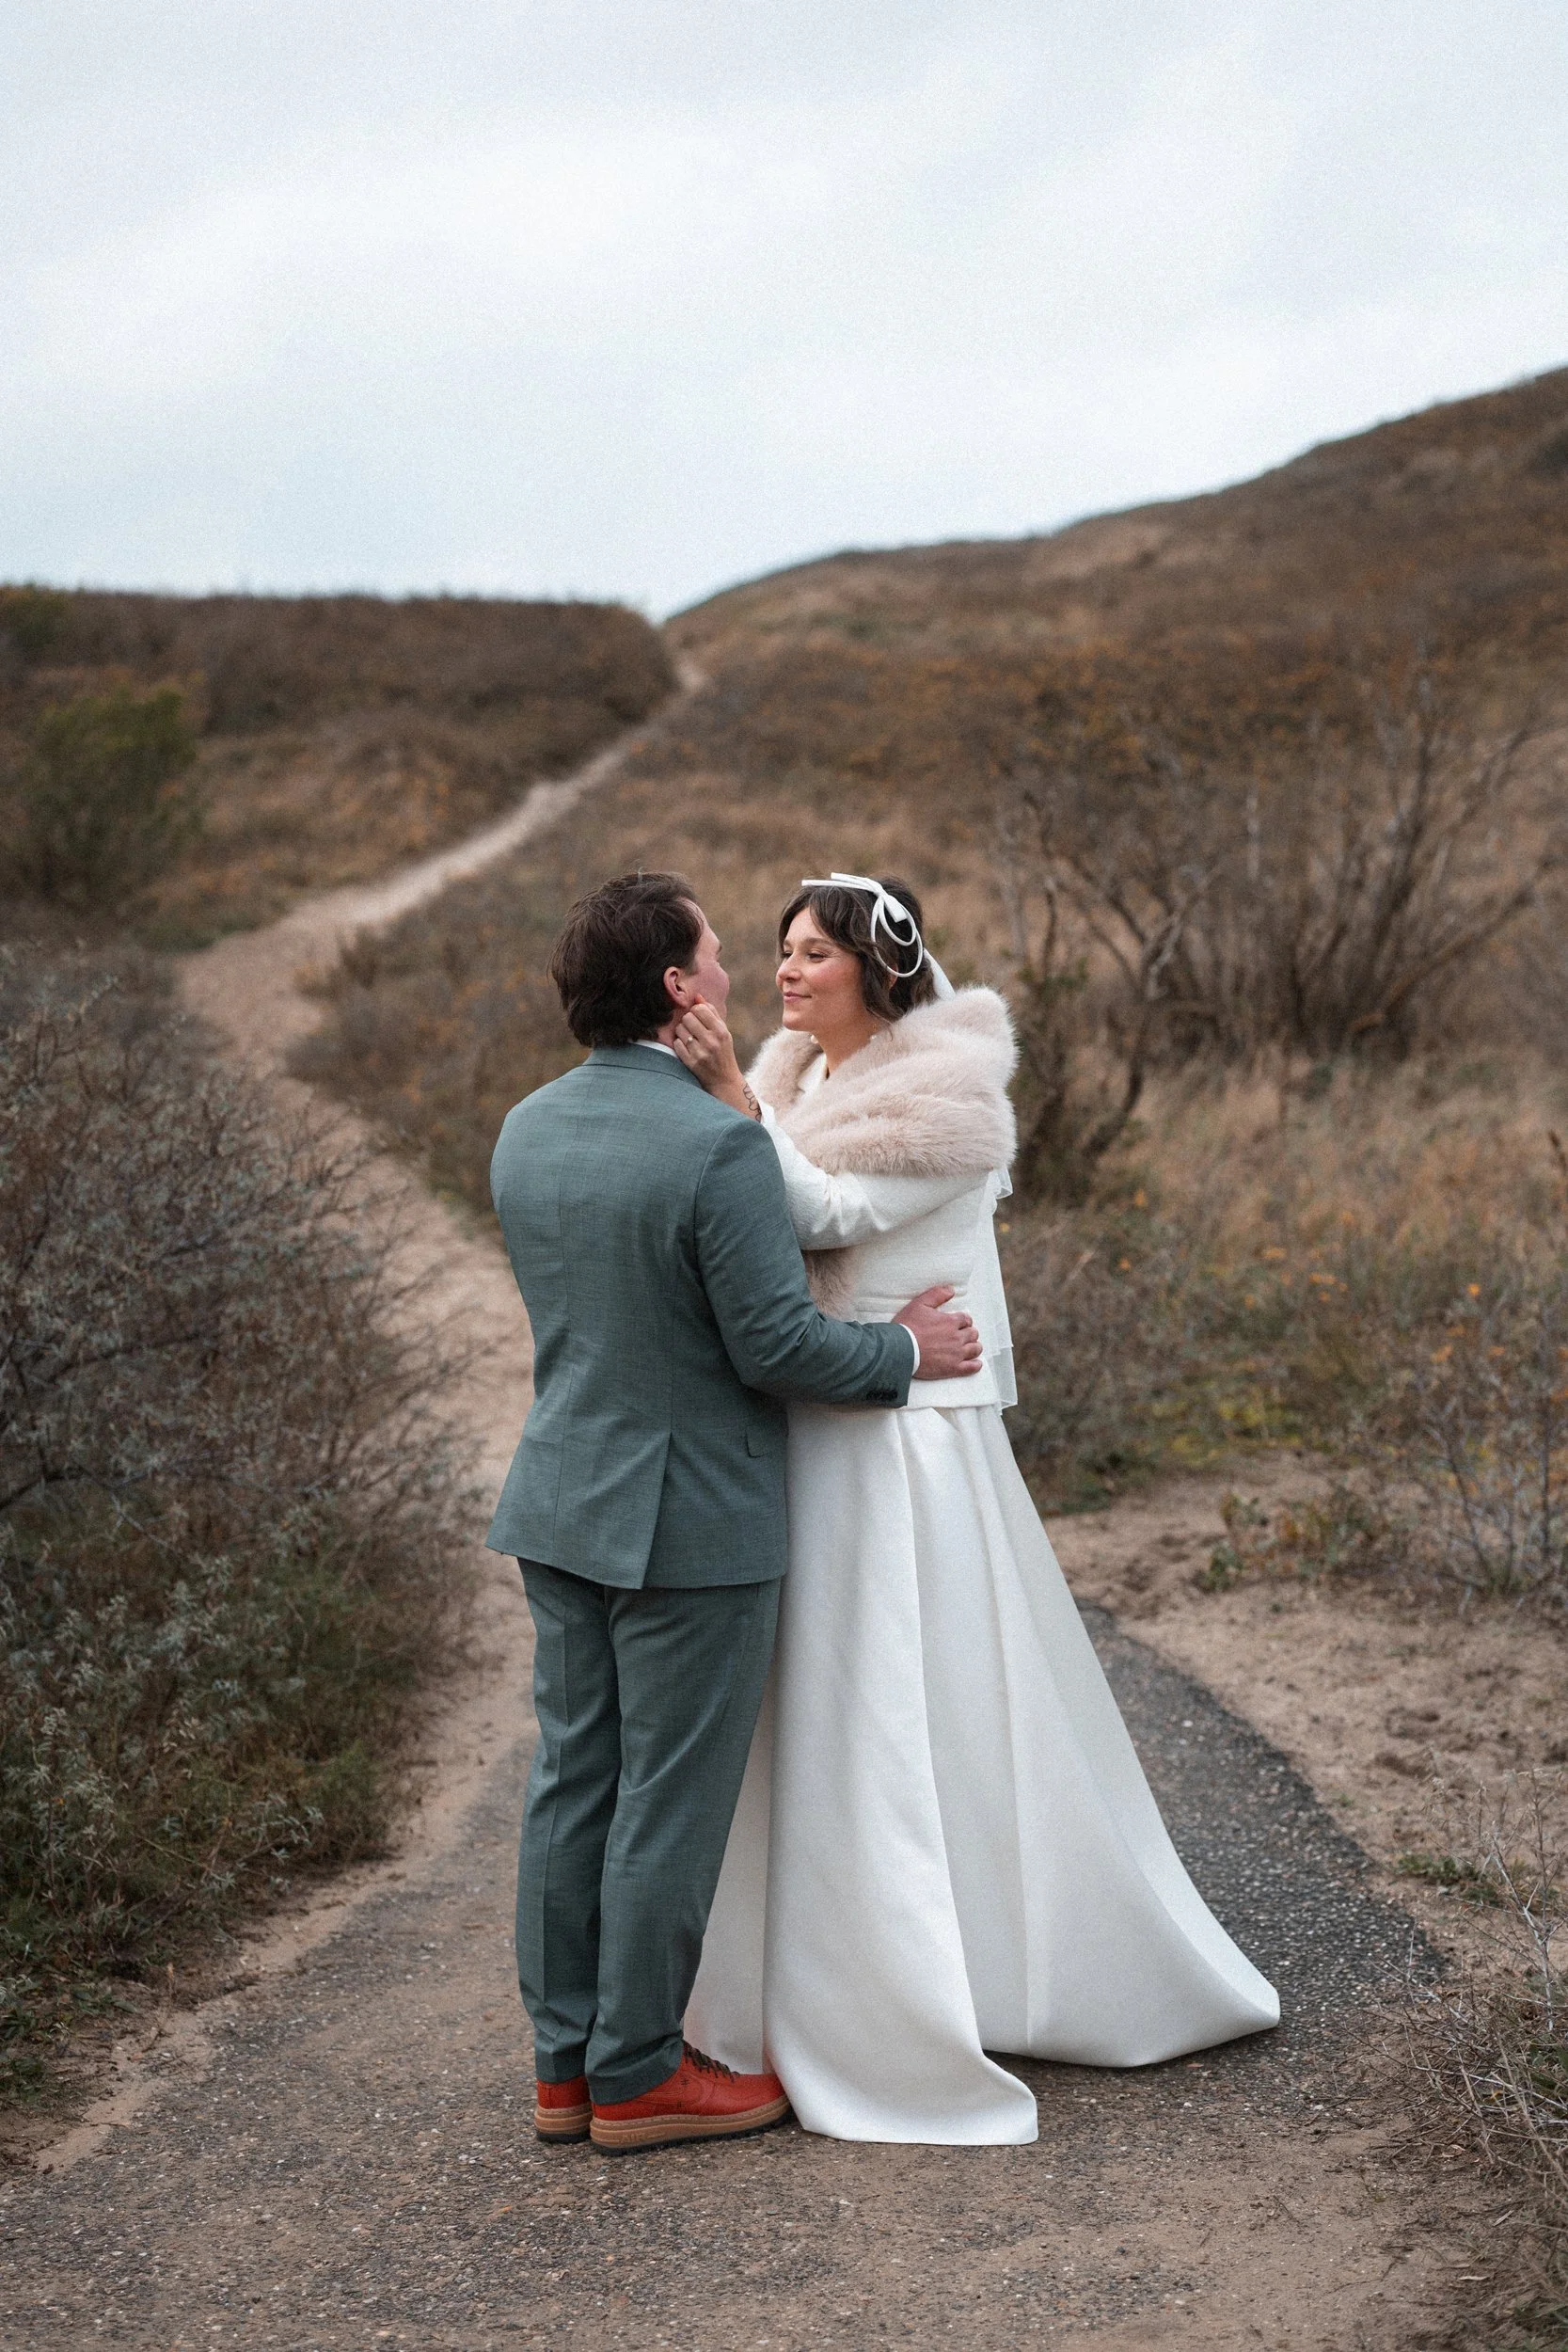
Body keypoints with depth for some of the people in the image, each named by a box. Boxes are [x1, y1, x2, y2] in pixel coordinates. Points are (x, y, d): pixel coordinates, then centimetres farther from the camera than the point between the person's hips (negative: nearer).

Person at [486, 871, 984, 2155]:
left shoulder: (527, 1131, 5)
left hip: (562, 1504, 8)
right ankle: (638, 2075, 14)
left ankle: (570, 2061, 23)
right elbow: (777, 1345, -20)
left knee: (575, 1783, 14)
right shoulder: (718, 1146, -21)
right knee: (671, 1803, 4)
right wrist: (904, 1351, -2)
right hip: (688, 1520, -8)